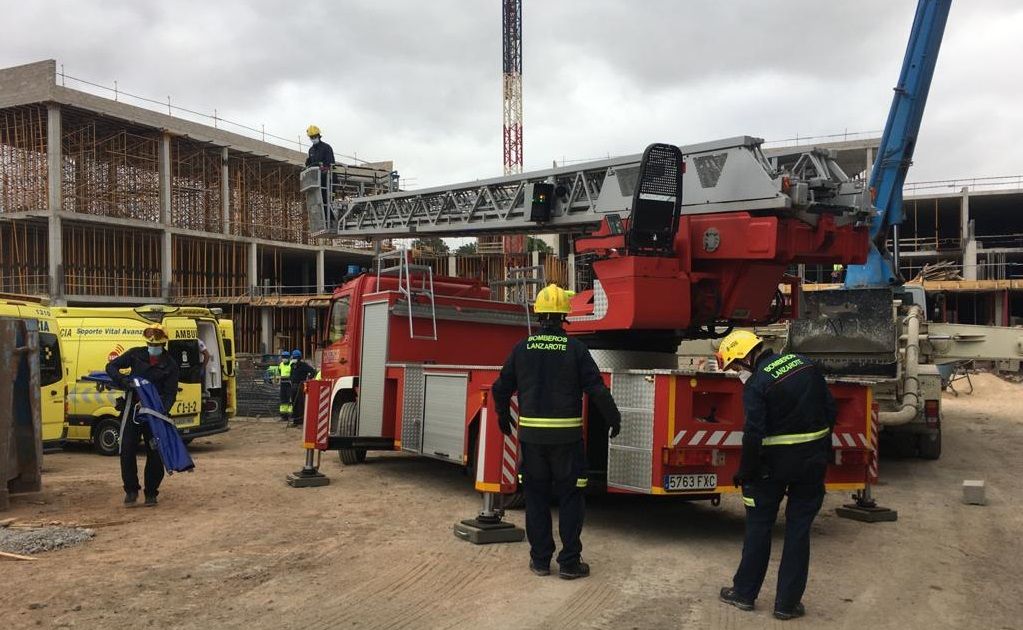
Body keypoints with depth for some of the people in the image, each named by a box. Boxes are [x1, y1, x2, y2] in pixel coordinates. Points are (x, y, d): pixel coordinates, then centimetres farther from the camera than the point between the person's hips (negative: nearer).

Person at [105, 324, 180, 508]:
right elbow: (111, 366, 5)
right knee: (127, 450, -2)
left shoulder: (170, 365, 0)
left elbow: (170, 393, -5)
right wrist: (122, 380, -16)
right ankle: (131, 490, 14)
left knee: (155, 454, 2)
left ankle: (151, 493, 16)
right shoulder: (136, 354, 3)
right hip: (133, 410, 1)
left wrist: (164, 410, -24)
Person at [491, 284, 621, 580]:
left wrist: (504, 418, 25)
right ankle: (570, 562, 10)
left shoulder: (523, 348, 2)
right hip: (566, 435, -2)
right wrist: (614, 419, 6)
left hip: (532, 433, 2)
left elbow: (501, 387, 9)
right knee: (570, 497, 7)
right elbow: (597, 389, -8)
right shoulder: (574, 348, -7)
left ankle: (540, 559, 17)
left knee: (536, 496, 12)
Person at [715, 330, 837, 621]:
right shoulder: (804, 363, 3)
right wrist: (822, 448, 18)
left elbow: (753, 434, -20)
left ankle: (745, 592, 22)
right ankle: (788, 602, 15)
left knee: (759, 526, 11)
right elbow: (830, 408, 8)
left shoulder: (756, 383, -16)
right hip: (813, 461, 5)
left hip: (776, 463, -5)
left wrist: (744, 473, -9)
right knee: (799, 529, 10)